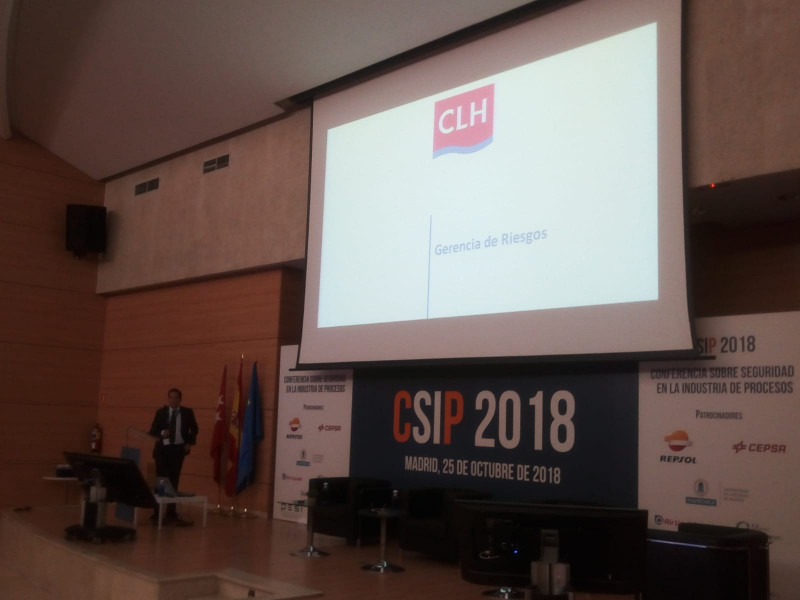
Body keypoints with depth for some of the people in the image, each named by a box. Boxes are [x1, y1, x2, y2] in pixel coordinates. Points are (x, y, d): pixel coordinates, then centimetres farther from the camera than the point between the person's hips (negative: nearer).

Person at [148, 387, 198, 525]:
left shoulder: (187, 412, 3)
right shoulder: (161, 412, 2)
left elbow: (194, 429, 15)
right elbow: (152, 431, 0)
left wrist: (190, 443, 0)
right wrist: (161, 433, -21)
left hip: (178, 449, 0)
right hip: (163, 448, 0)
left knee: (173, 481, 4)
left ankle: (171, 513, 8)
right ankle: (158, 512, 9)